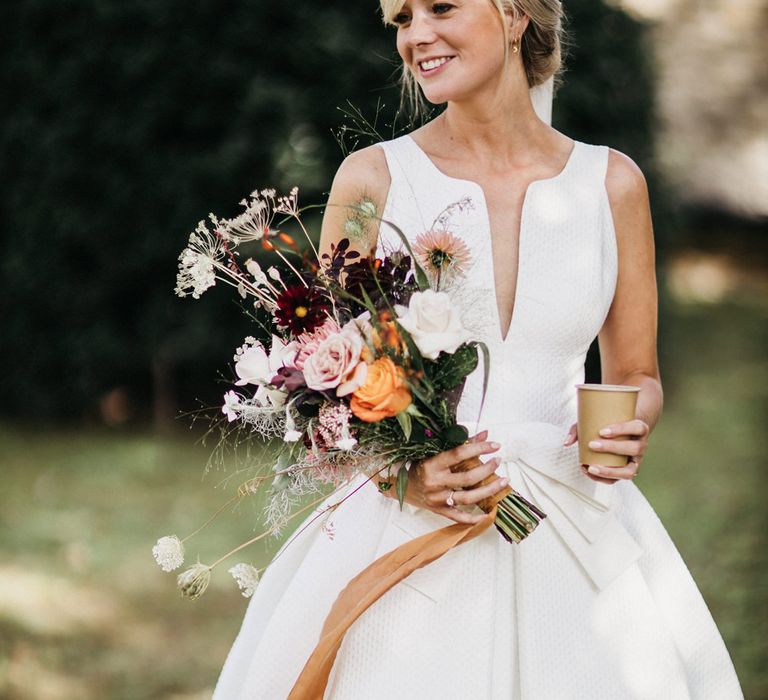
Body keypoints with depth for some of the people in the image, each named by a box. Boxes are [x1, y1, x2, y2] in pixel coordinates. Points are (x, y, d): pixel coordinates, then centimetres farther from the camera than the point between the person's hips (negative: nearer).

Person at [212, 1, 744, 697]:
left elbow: (635, 374, 13)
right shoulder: (372, 179, -2)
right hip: (405, 529, -1)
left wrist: (631, 430, -9)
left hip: (572, 536, 2)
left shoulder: (612, 183, 3)